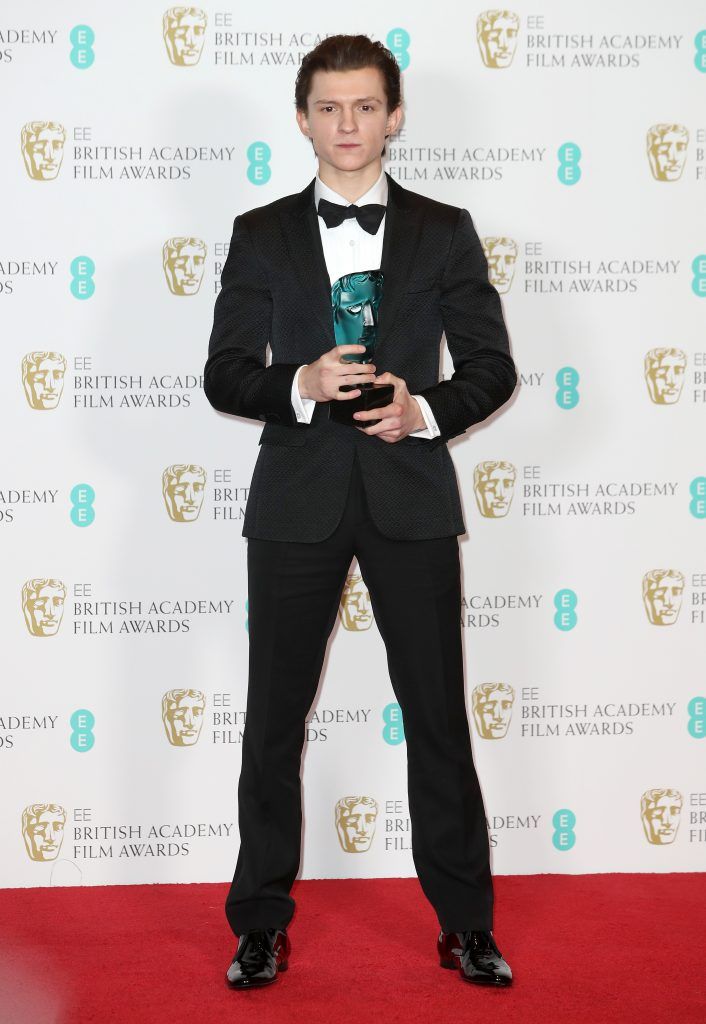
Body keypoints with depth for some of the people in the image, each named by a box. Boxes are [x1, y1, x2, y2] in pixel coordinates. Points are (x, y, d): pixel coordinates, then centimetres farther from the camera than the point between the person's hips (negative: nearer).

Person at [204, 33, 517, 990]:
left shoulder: (445, 230, 7)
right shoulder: (260, 235, 7)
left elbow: (492, 366, 5)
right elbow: (224, 375, 3)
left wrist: (427, 408, -14)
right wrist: (300, 386, -16)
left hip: (410, 498, 0)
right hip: (298, 500, 1)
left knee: (439, 715, 5)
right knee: (274, 721, 7)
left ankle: (466, 923, 19)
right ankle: (261, 922, 21)